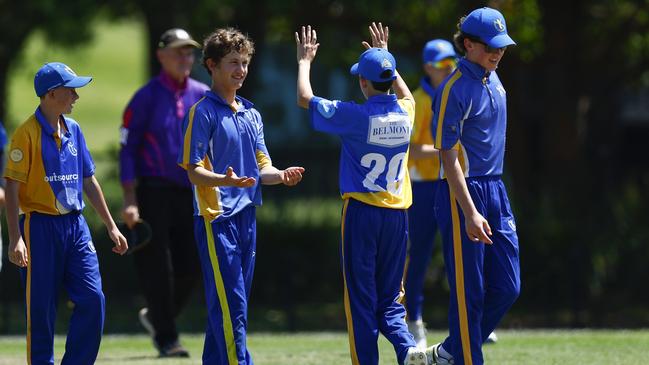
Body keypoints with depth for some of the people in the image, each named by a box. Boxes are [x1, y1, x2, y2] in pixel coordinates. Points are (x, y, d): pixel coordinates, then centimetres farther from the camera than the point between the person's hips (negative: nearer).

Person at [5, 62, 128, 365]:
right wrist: (15, 239, -19)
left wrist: (111, 226, 17)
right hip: (40, 226, -6)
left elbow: (89, 181, 18)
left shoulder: (73, 129, 11)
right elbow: (12, 188, -12)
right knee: (41, 308, 0)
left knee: (93, 299, -3)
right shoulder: (28, 133, -10)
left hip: (76, 226, 6)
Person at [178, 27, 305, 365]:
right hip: (216, 219, -8)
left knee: (230, 306, 11)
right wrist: (224, 180, -31)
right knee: (230, 305, -13)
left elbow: (261, 168, 18)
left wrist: (281, 175, -4)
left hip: (246, 217, 8)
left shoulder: (251, 114, 16)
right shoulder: (204, 112, -7)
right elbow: (194, 171, -11)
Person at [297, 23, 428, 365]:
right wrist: (385, 57, 37)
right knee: (389, 297, 11)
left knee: (361, 298, 2)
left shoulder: (356, 116, -12)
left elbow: (305, 98, -2)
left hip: (361, 212, -5)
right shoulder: (405, 113, 3)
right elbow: (405, 95, 31)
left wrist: (305, 61, 14)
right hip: (397, 213, 5)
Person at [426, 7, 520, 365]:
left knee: (507, 288, 7)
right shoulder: (455, 89, -15)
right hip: (463, 192, -9)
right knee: (469, 293, -4)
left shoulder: (491, 77, 12)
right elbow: (448, 156, -18)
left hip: (495, 190, 9)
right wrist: (470, 213, -24)